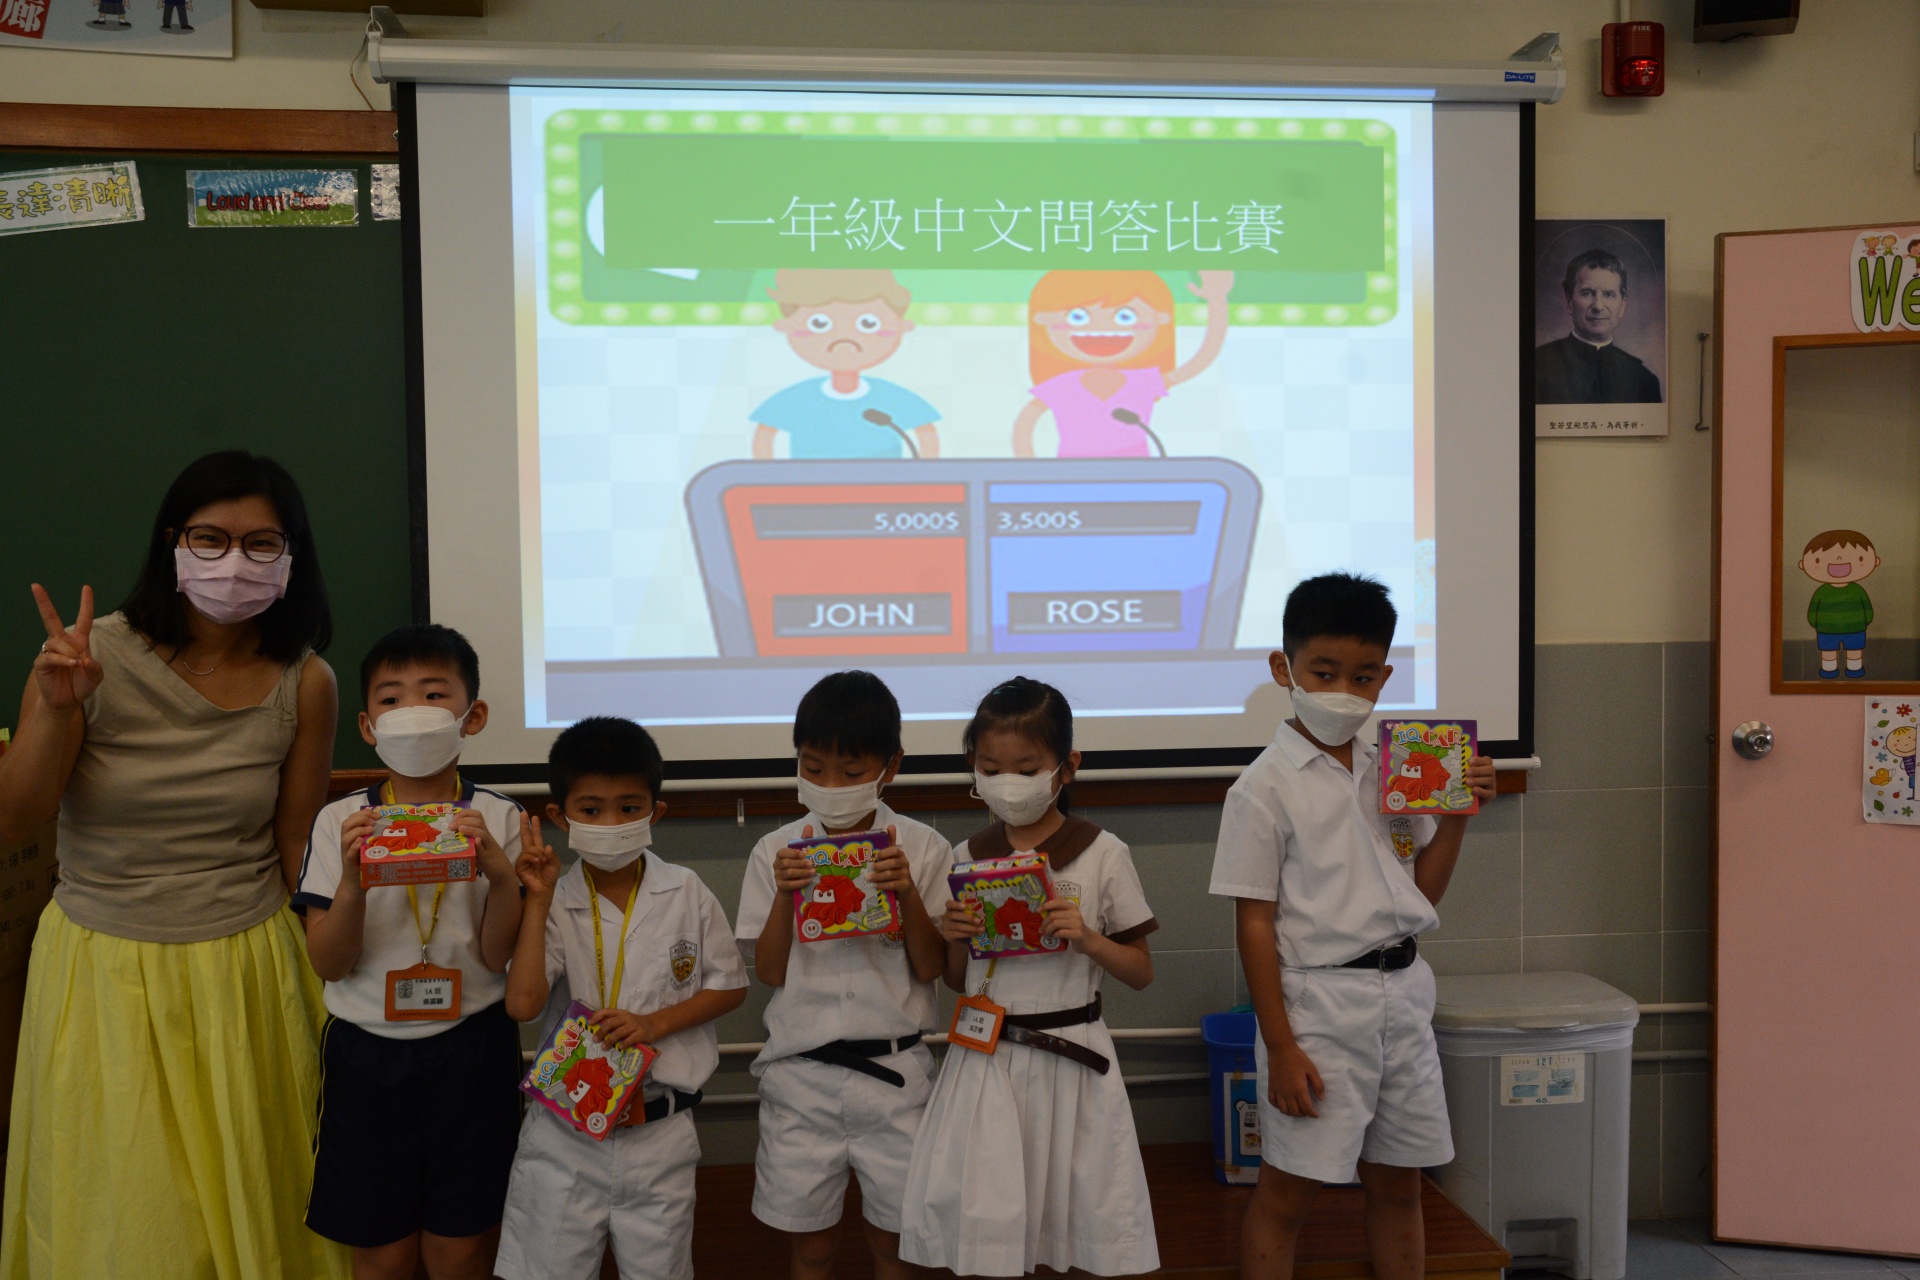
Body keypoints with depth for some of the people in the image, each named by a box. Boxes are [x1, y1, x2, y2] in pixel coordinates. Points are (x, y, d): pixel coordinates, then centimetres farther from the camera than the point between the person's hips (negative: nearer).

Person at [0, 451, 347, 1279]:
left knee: (252, 1206, 15)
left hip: (245, 970, 1)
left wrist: (320, 976, 2)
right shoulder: (93, 654, -11)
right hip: (105, 970, -1)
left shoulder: (303, 683, -7)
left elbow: (295, 850, 2)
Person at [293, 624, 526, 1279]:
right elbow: (328, 963, -5)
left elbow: (497, 955, -7)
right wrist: (352, 881, -23)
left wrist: (499, 873, -25)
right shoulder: (340, 822, -2)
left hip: (469, 1049, -1)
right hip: (366, 1052, 1)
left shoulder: (496, 818, -3)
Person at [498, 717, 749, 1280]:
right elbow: (522, 1003, -17)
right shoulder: (556, 903, -5)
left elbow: (731, 986, 2)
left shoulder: (686, 894, -4)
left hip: (661, 1130, 0)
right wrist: (538, 899, -17)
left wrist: (654, 1023, -12)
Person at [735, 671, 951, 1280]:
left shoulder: (923, 849, -5)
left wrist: (907, 893, -20)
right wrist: (784, 895, -17)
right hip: (800, 1071, 1)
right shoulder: (776, 852, -2)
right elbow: (770, 972, -2)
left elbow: (930, 969, -4)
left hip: (893, 1068, -1)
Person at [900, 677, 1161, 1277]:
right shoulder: (967, 859, 3)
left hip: (1072, 1061, -2)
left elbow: (1141, 973, 2)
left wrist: (1086, 937, -15)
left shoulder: (1102, 855, -5)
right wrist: (953, 938, -9)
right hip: (985, 1063, 2)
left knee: (1099, 1231, 5)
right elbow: (959, 982, 11)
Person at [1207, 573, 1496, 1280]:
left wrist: (1455, 815, 0)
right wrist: (1279, 1047, -13)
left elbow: (1422, 892, 14)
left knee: (1397, 1183, 17)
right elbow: (1254, 923, -12)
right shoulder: (1266, 787, -11)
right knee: (1287, 1192, 4)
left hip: (1403, 991, 6)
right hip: (1319, 1002, -6)